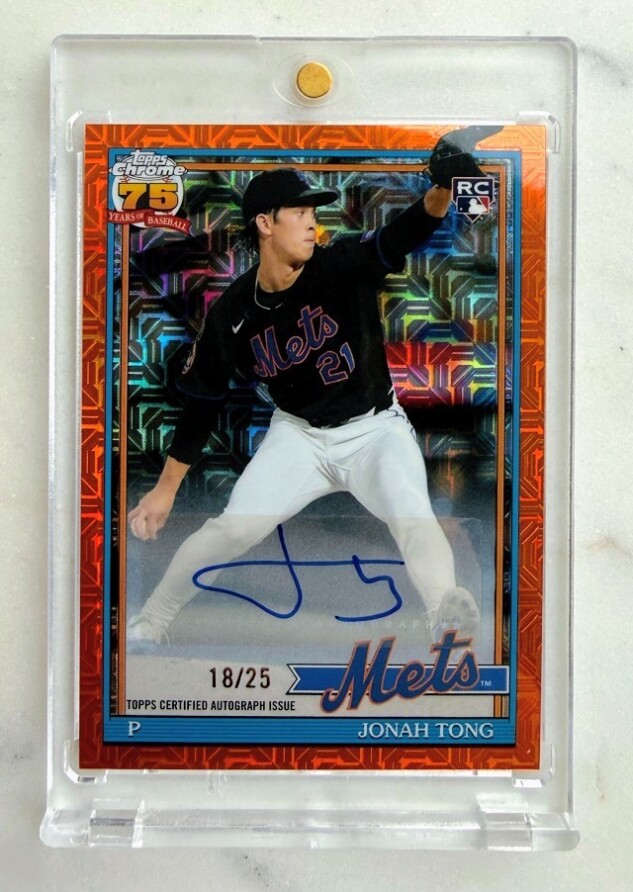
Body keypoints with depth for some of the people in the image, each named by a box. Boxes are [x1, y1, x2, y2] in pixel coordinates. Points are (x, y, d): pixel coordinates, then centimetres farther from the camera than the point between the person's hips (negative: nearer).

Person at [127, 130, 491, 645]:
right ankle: (148, 626, 15)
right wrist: (166, 489, -1)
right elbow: (201, 403, -3)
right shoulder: (232, 314, -11)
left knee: (412, 515, -26)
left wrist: (443, 188, -53)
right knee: (232, 529, -6)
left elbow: (405, 234, -31)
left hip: (375, 429, 0)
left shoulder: (344, 265, -14)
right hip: (298, 434, 1)